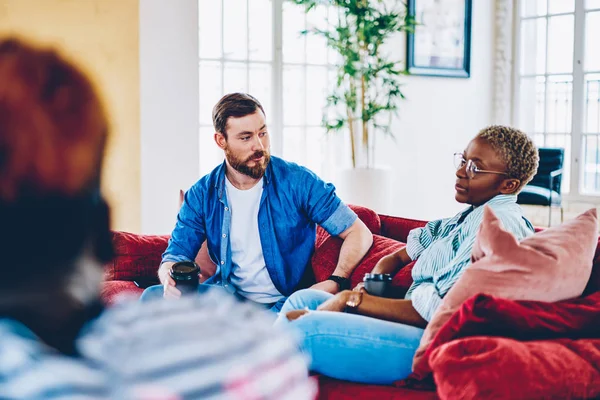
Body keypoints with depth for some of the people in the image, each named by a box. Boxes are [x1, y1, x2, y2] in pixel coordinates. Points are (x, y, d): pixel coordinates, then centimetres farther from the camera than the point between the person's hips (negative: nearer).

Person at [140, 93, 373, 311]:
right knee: (153, 297, -21)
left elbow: (359, 233, -6)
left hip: (283, 305, -2)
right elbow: (175, 257, 2)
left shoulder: (297, 182, -7)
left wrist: (336, 282, -24)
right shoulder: (202, 195, 1)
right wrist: (171, 279, -24)